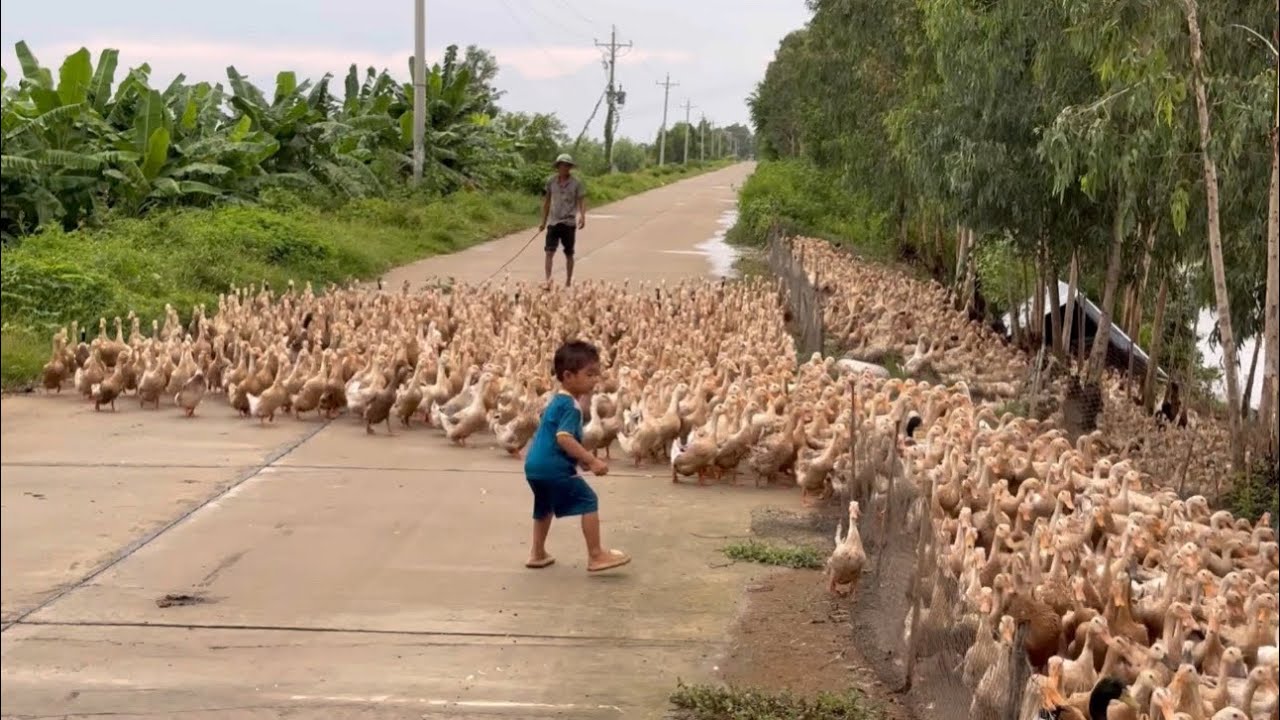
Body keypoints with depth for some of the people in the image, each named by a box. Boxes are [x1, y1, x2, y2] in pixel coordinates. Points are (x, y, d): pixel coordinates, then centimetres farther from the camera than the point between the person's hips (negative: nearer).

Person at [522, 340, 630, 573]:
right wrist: (592, 461, -27)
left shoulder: (557, 401, 16)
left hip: (535, 464, 10)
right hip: (553, 466, -10)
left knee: (544, 507, 26)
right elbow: (564, 438, -27)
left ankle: (537, 554, 35)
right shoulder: (571, 405, -16)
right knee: (588, 501, -4)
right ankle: (596, 556, -2)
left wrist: (582, 459, 24)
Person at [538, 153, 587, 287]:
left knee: (569, 254, 7)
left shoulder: (576, 183, -2)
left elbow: (581, 201, -3)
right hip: (553, 222, 1)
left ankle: (568, 281, 18)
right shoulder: (551, 181, 5)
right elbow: (547, 202, 13)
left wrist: (582, 216, -21)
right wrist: (543, 222, 14)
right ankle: (548, 279, -16)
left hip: (569, 223, -1)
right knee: (550, 251, -11)